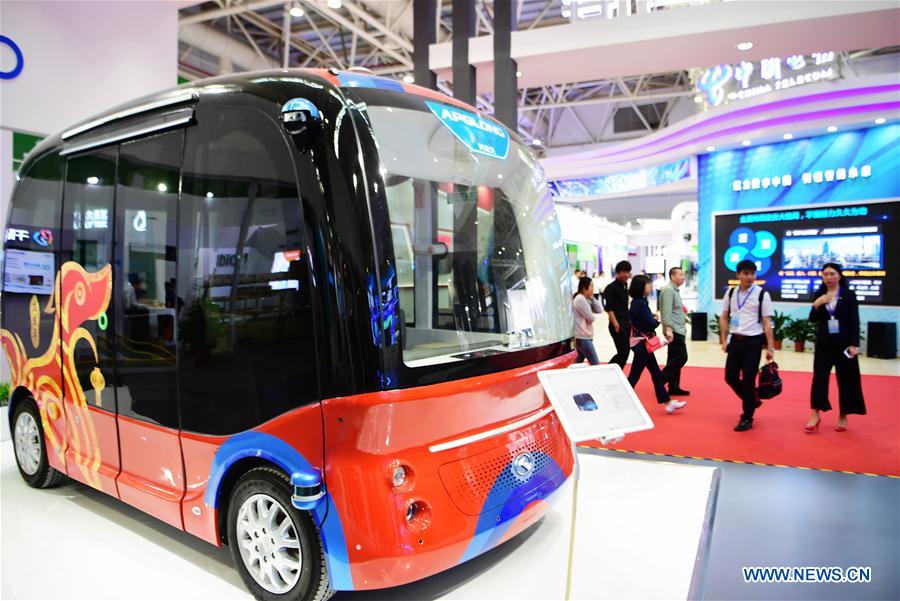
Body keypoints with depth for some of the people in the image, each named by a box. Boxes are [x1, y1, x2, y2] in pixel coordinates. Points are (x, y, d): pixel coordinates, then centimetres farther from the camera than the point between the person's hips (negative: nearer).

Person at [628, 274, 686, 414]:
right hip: (642, 343, -10)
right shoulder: (640, 304, -20)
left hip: (642, 342, 10)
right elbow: (651, 324, -21)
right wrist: (656, 320, -1)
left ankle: (668, 403, 17)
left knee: (656, 373, 12)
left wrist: (652, 319, -3)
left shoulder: (638, 302, 10)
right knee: (635, 374, -2)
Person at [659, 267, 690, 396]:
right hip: (674, 331, -10)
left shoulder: (675, 290, 18)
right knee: (681, 357, -11)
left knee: (674, 359, 11)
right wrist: (668, 329, -28)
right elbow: (667, 312, -22)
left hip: (678, 331, 10)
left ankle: (674, 387, 15)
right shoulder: (668, 290, -13)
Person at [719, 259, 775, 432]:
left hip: (753, 341, -4)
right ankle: (751, 401, 34)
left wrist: (770, 348, -8)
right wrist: (724, 340, 5)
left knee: (748, 380, -1)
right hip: (735, 340, 4)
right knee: (730, 376, 8)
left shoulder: (762, 294, -6)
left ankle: (747, 419, 12)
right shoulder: (731, 293, 5)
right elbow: (724, 317, 12)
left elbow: (767, 322, -6)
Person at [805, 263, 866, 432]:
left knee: (846, 379, 7)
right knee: (819, 377, -2)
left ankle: (843, 416, 20)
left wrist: (854, 344, -13)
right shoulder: (819, 295, 5)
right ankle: (815, 415, 4)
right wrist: (815, 305, -13)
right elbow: (813, 320, 6)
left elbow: (854, 321, -6)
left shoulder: (849, 295, -3)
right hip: (824, 342, 2)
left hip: (844, 342, -2)